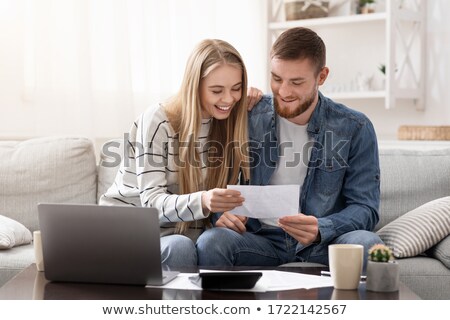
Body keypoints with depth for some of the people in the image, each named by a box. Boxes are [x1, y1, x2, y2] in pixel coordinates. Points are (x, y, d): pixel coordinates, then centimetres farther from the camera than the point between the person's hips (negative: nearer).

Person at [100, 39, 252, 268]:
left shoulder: (227, 123, 1)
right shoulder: (157, 122, -14)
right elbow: (152, 202, -20)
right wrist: (201, 201, -41)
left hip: (184, 231, 4)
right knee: (179, 247, -35)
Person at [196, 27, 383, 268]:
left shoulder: (355, 129, -1)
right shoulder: (248, 118, 1)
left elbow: (365, 209, -4)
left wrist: (320, 229, -25)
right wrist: (221, 211, -16)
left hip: (323, 244, 0)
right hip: (261, 239, 0)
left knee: (366, 243, -32)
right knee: (212, 241, -31)